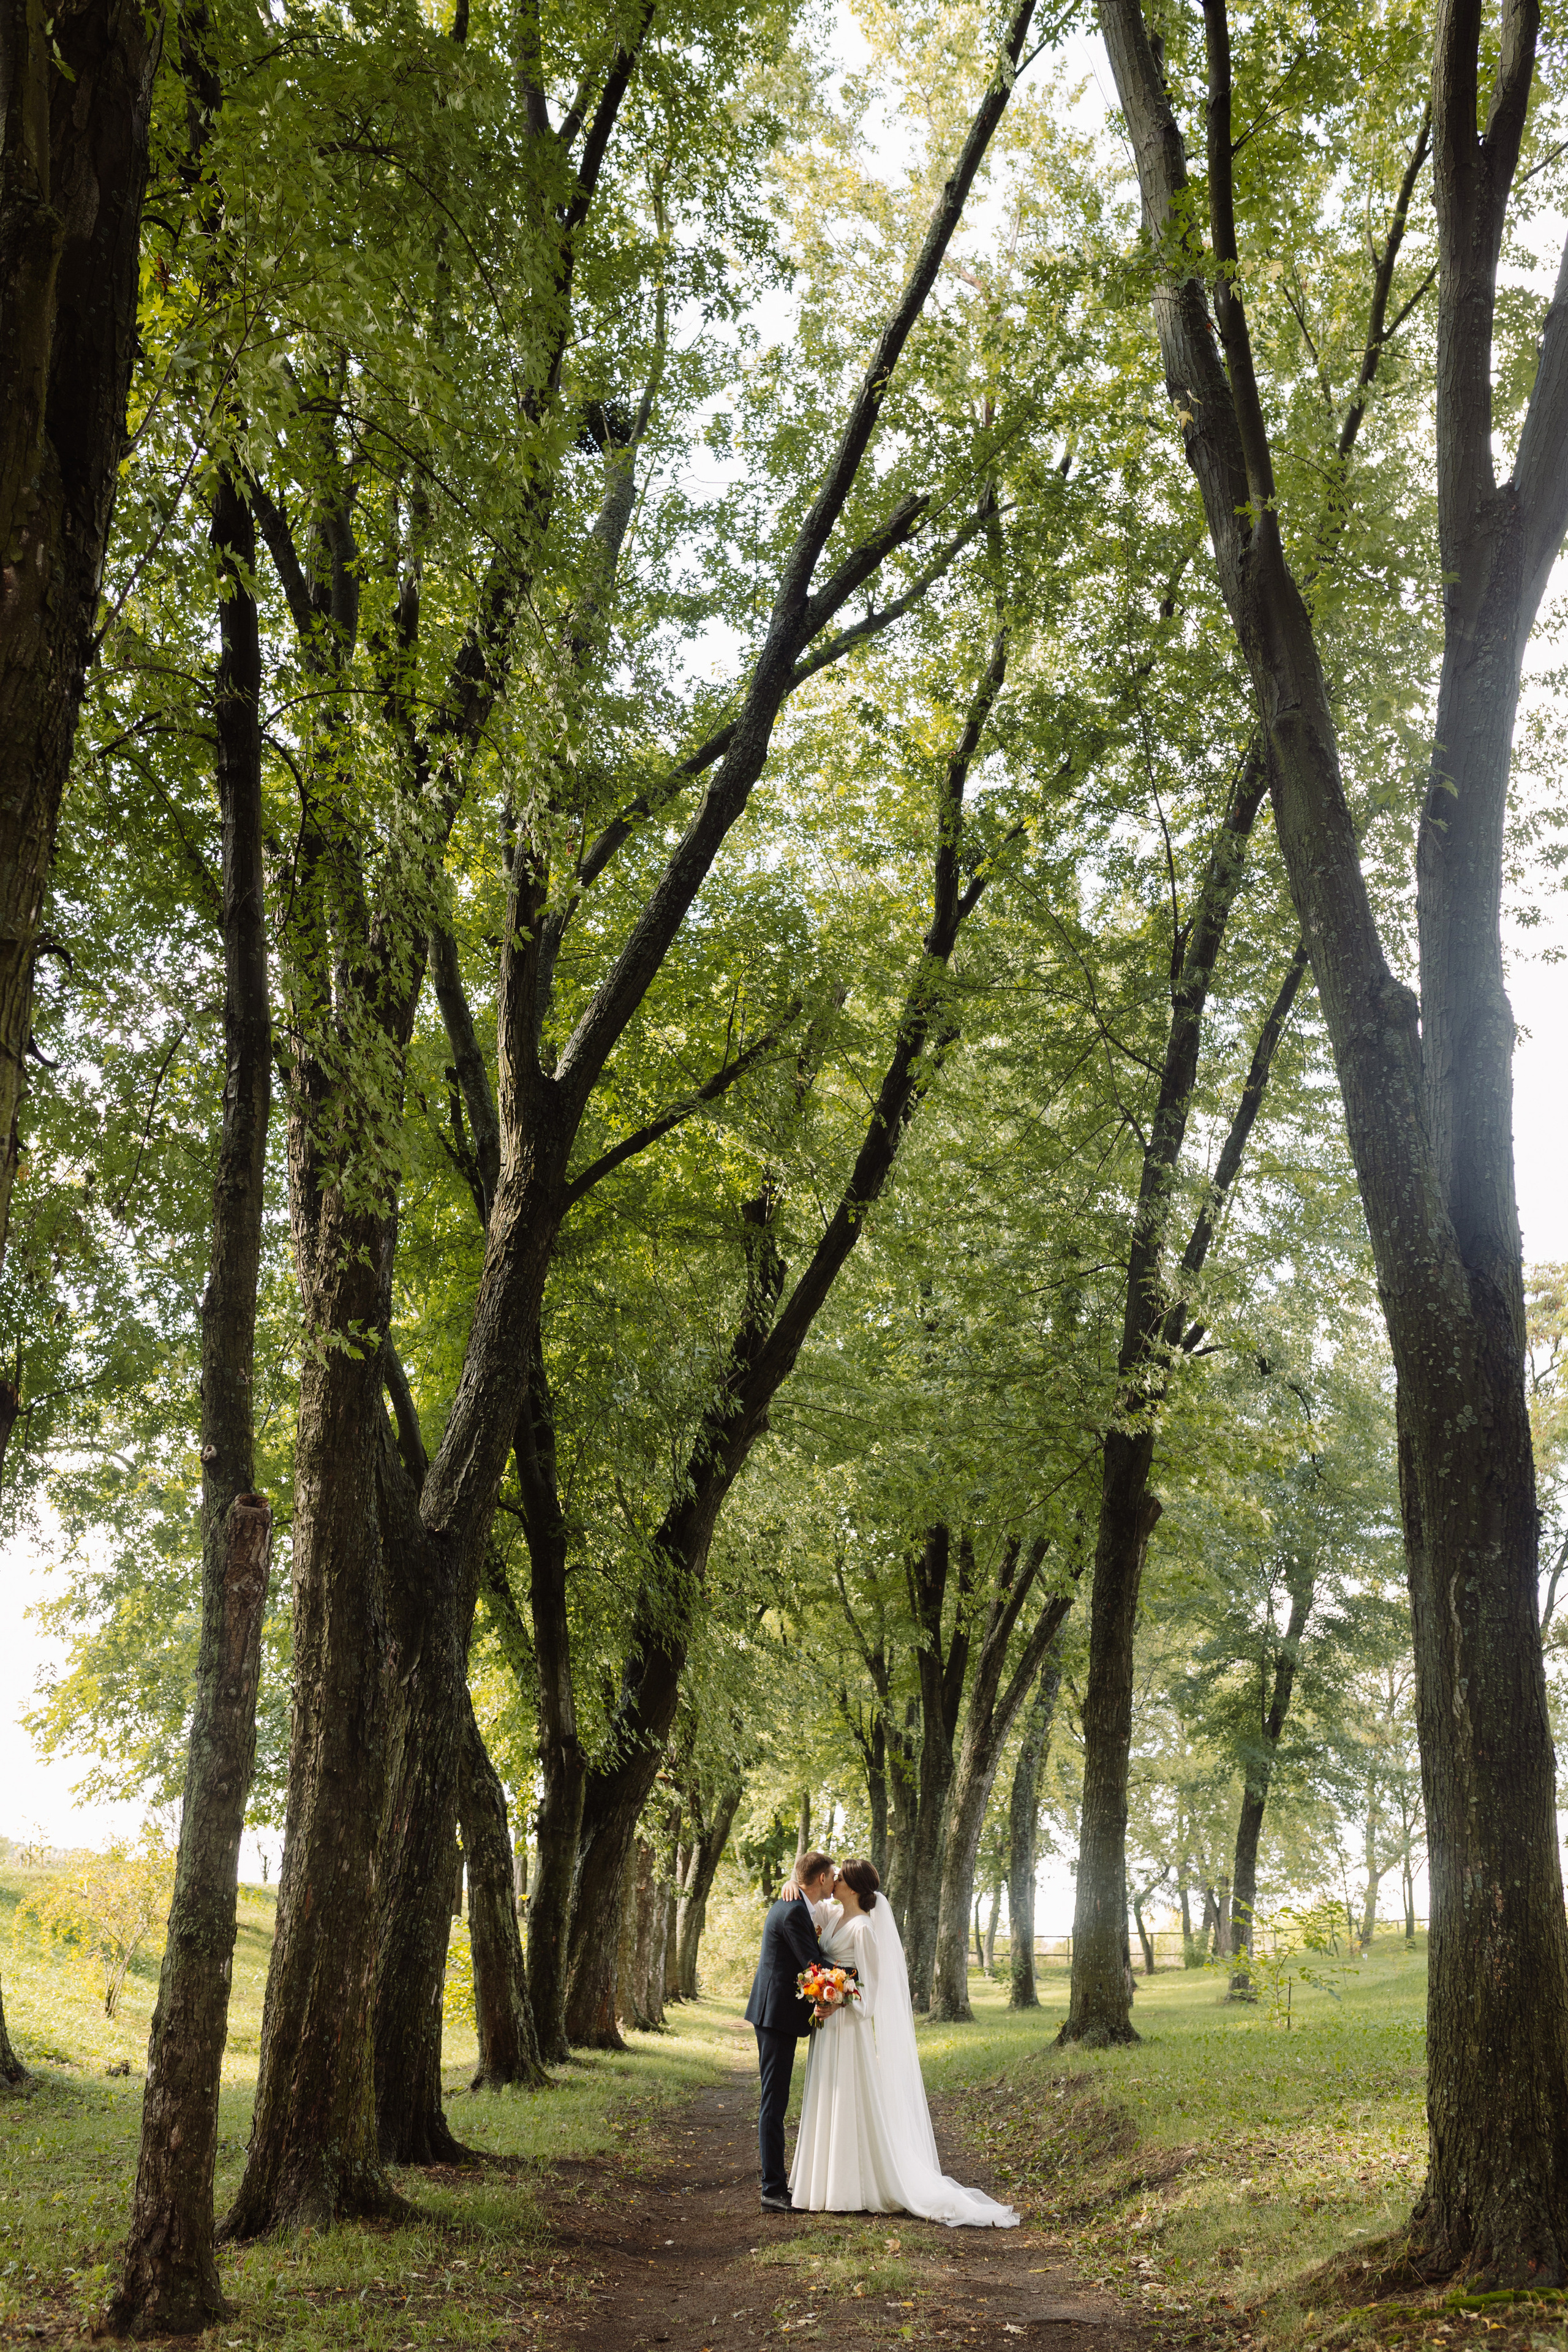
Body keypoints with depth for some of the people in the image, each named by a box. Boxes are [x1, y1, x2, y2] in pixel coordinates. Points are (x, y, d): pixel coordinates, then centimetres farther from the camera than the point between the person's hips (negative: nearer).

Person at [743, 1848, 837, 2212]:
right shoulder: (794, 1912, -18)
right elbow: (814, 1964, -18)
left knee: (774, 2099, 14)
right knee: (774, 2101, -7)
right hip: (778, 2014, -11)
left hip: (771, 2014, 11)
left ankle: (776, 2183, 21)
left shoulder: (790, 1903, 13)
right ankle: (773, 2190, -4)